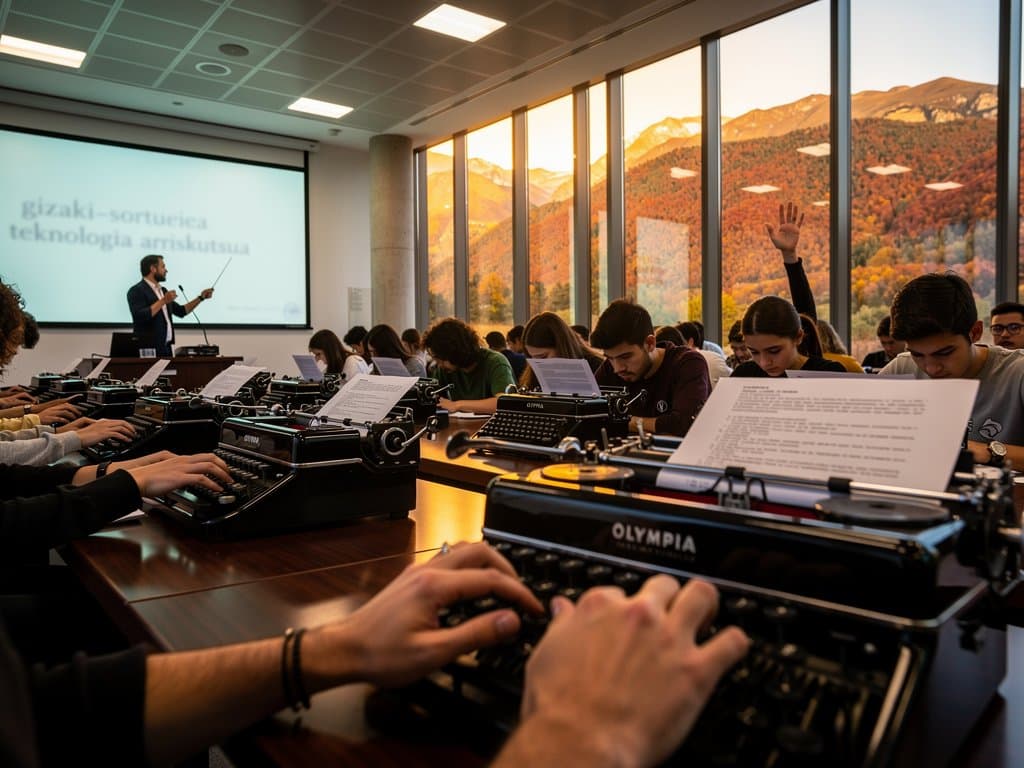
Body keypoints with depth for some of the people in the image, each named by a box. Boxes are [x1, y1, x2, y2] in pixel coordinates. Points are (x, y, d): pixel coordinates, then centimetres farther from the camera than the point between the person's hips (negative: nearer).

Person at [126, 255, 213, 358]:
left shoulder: (162, 290, 16)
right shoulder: (137, 291, -8)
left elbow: (181, 311, 21)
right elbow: (139, 316, -22)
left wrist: (201, 297, 15)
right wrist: (163, 301, -19)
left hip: (165, 347, 8)